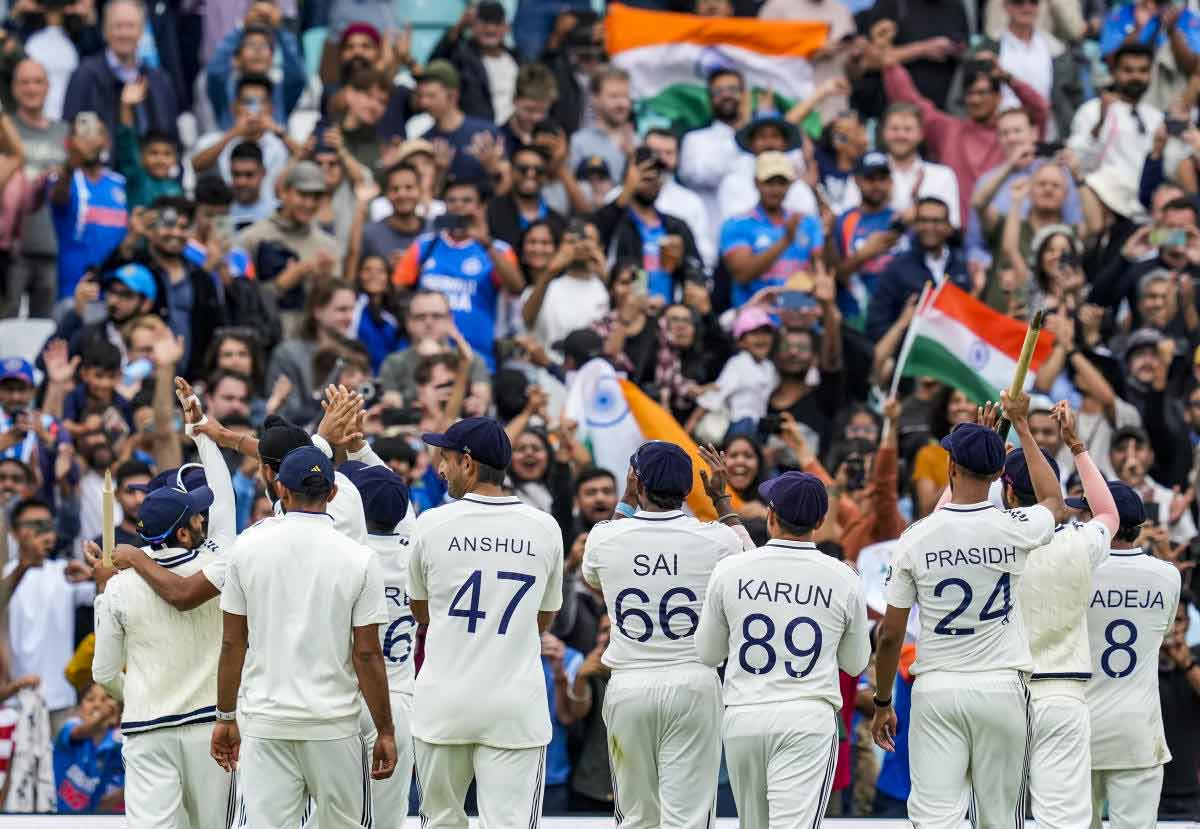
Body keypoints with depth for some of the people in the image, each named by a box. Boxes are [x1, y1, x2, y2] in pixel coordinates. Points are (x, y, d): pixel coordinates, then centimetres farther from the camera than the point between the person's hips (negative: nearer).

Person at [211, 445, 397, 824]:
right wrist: (385, 731, 2)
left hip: (264, 721, 1)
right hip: (334, 722, -1)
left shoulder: (248, 548, -1)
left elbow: (232, 644, 2)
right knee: (342, 822, 10)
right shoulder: (359, 559, -6)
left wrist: (225, 717, 12)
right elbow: (367, 655, -6)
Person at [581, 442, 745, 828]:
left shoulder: (606, 536, -4)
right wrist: (722, 498, 26)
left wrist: (626, 501, 26)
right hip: (694, 685, -1)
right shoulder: (714, 538, -6)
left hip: (628, 688, 1)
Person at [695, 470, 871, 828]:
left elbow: (708, 654, 11)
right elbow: (855, 664, 13)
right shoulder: (843, 579, -1)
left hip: (742, 719, 2)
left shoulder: (730, 571, -1)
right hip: (808, 722, -2)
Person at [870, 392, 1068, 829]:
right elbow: (1055, 502, 23)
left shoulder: (917, 537, -5)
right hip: (1001, 688, 1)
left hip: (935, 691, -1)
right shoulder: (1016, 529, -5)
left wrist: (882, 703, 12)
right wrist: (1021, 426, 31)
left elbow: (889, 634, -1)